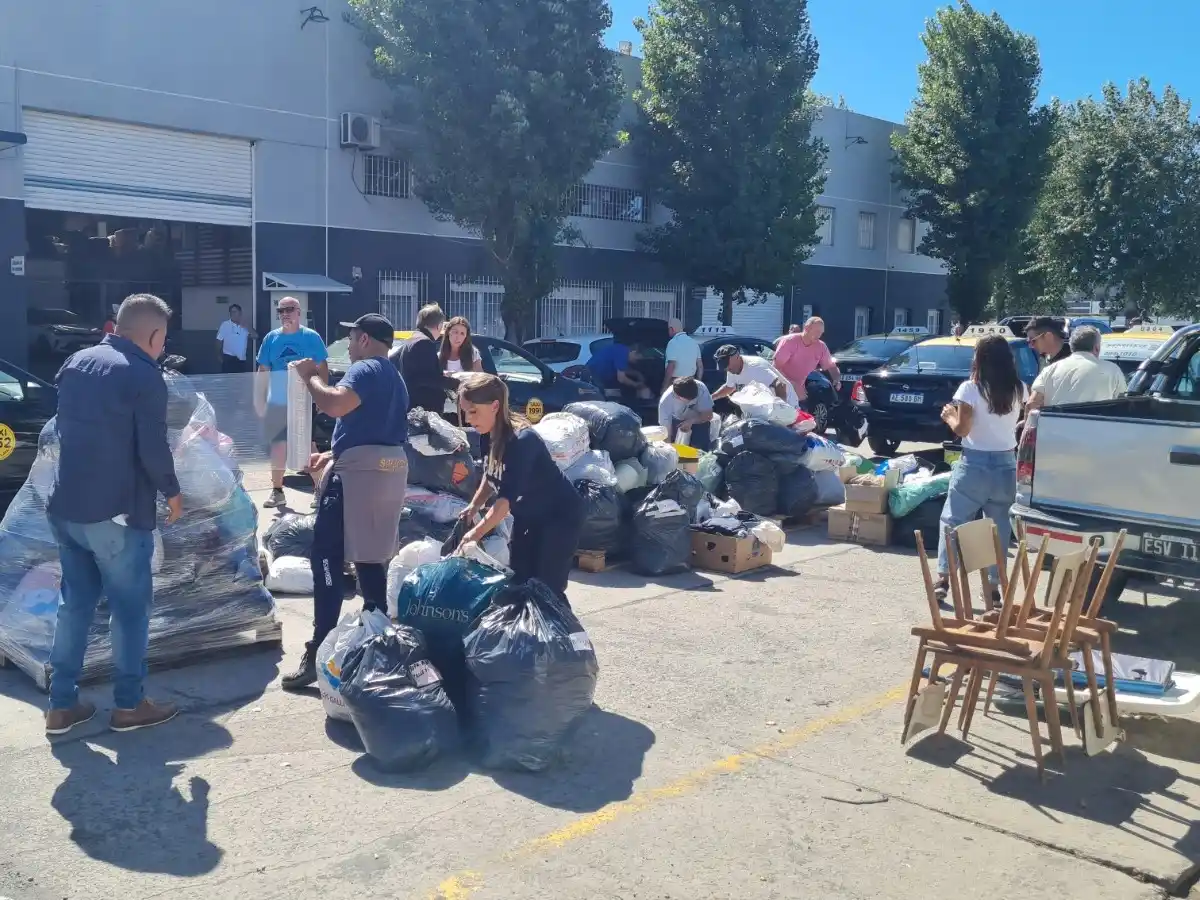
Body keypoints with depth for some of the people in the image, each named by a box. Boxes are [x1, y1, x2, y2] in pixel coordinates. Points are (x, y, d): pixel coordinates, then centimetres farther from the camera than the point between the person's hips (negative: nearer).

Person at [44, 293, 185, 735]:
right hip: (116, 511, -7)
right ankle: (129, 704, 13)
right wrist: (172, 492, -1)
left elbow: (63, 428, 19)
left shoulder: (75, 363, 10)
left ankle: (61, 704, 20)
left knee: (75, 602, 15)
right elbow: (153, 447, -17)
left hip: (65, 505, 7)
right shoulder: (144, 375, -14)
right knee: (130, 607, 5)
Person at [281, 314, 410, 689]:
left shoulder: (365, 370, -7)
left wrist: (310, 376, -9)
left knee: (326, 558, -8)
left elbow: (335, 405, -26)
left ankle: (319, 653, -11)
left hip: (359, 471, -10)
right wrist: (331, 455, 25)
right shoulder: (394, 378, 25)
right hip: (389, 469, 10)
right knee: (369, 558, 15)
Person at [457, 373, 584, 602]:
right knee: (517, 581, 8)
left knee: (547, 588, -11)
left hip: (560, 515, -8)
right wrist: (474, 506, 0)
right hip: (528, 516, 9)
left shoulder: (522, 440, -30)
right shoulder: (488, 437, -6)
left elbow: (507, 497, -34)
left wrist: (476, 533, -35)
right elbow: (492, 476, 13)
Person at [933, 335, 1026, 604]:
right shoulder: (1019, 390, 3)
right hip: (1006, 464, 4)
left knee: (953, 520, 6)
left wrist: (949, 416, 8)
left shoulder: (970, 389, -11)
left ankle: (943, 579, 1)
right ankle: (994, 584, 14)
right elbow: (1007, 420, 12)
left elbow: (962, 430, -12)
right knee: (999, 525, 12)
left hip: (975, 464, -4)